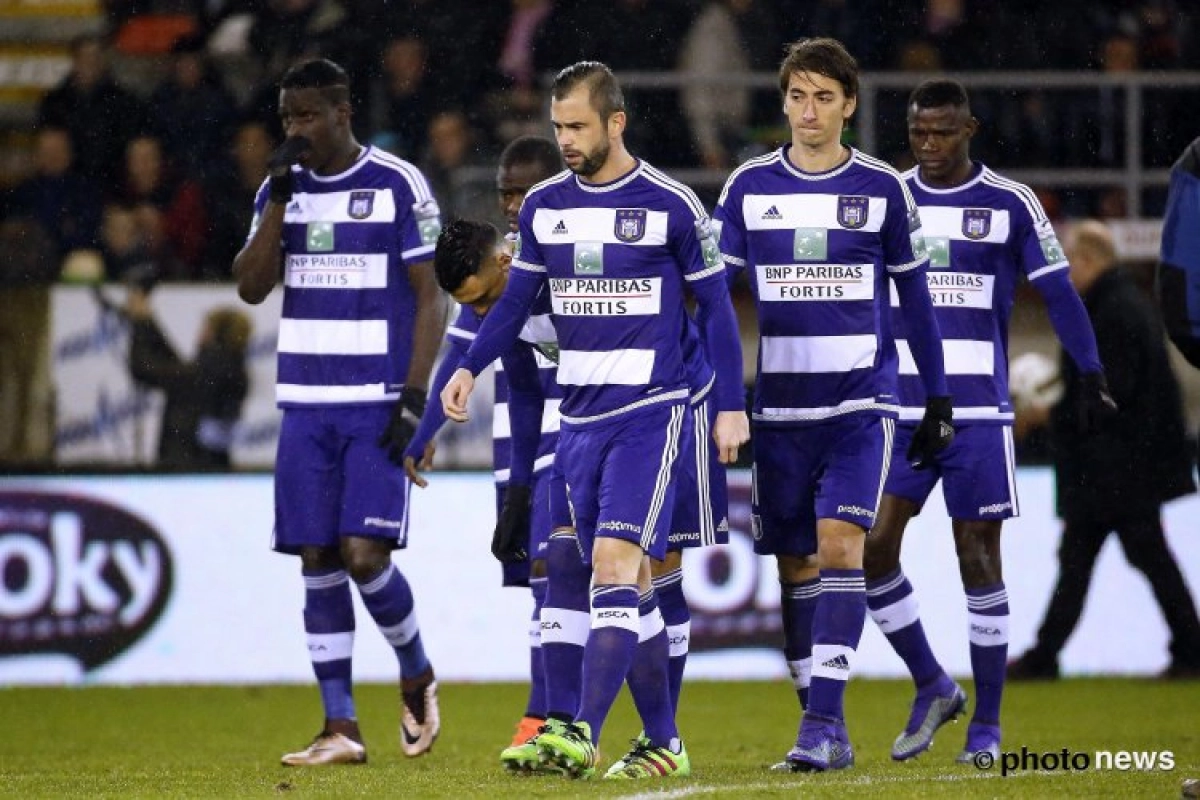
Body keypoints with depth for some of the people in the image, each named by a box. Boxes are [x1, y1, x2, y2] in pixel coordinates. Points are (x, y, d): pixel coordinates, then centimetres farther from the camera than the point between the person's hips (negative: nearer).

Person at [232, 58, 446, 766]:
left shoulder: (398, 186, -4)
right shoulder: (282, 188, 10)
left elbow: (430, 298, -3)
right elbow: (252, 287, 2)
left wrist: (415, 397, -11)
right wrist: (281, 196, -7)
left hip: (380, 405, -5)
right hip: (307, 406, 5)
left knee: (364, 554, -13)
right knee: (318, 562, 0)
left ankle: (417, 677, 14)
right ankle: (341, 728, 4)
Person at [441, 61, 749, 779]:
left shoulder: (671, 205, -6)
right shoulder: (545, 206, 8)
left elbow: (716, 305, 1)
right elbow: (517, 298, 15)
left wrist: (732, 405, -2)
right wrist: (471, 368, 0)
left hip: (650, 411, -5)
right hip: (579, 416, 5)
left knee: (616, 567, -17)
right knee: (630, 587, 8)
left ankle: (584, 735, -25)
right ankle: (664, 742, 15)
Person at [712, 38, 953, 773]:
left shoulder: (882, 188, 2)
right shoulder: (749, 187, 4)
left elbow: (915, 298, 8)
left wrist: (939, 400, 7)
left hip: (861, 402, -2)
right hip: (779, 404, 2)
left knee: (840, 544, -17)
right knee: (795, 564, 5)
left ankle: (824, 722, -21)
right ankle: (826, 732, 13)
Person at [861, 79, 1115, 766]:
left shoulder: (1010, 205, 0)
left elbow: (1057, 291, 2)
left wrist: (1092, 373, -7)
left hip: (979, 411, -3)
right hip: (897, 408, 3)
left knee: (977, 556, -1)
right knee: (873, 546, -8)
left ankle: (987, 725, 6)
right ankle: (932, 688, 10)